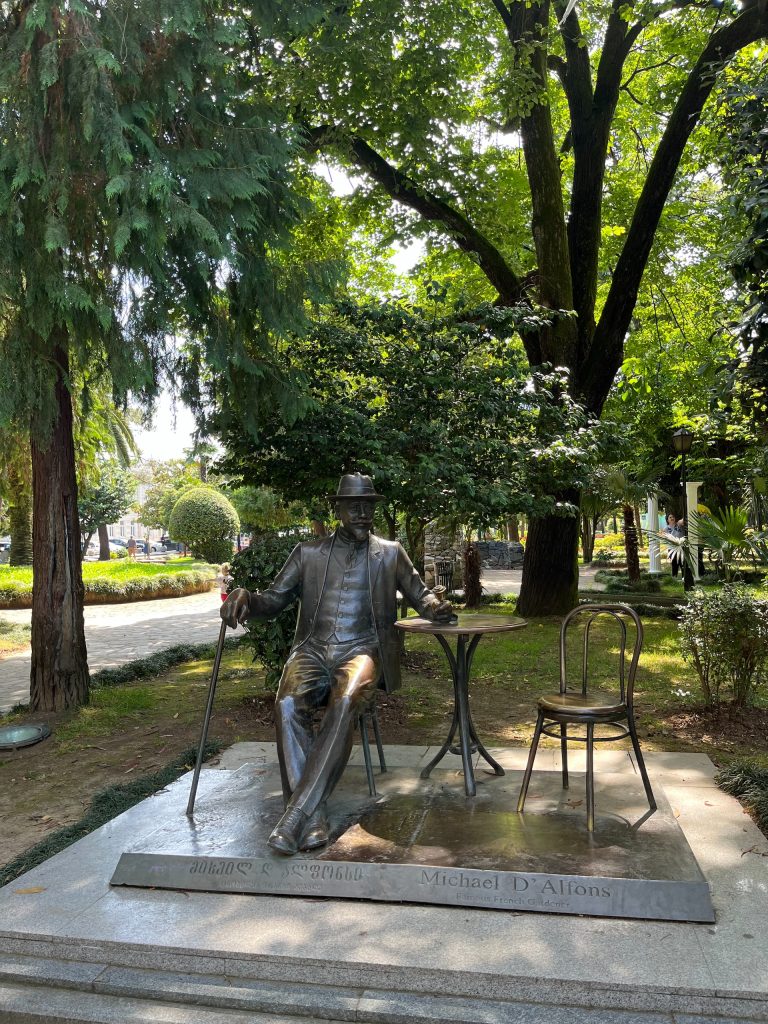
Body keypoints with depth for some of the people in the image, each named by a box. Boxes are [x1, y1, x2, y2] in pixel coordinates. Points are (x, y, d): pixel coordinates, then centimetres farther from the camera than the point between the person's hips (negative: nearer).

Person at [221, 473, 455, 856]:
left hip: (362, 651, -1)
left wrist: (435, 606, -5)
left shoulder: (390, 553, 15)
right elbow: (274, 598, 13)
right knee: (288, 703, -32)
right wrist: (245, 598, -10)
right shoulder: (308, 552, 15)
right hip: (313, 650, 1)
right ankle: (314, 817, -27)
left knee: (344, 703, -36)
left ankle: (296, 814, -32)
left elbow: (420, 594, 20)